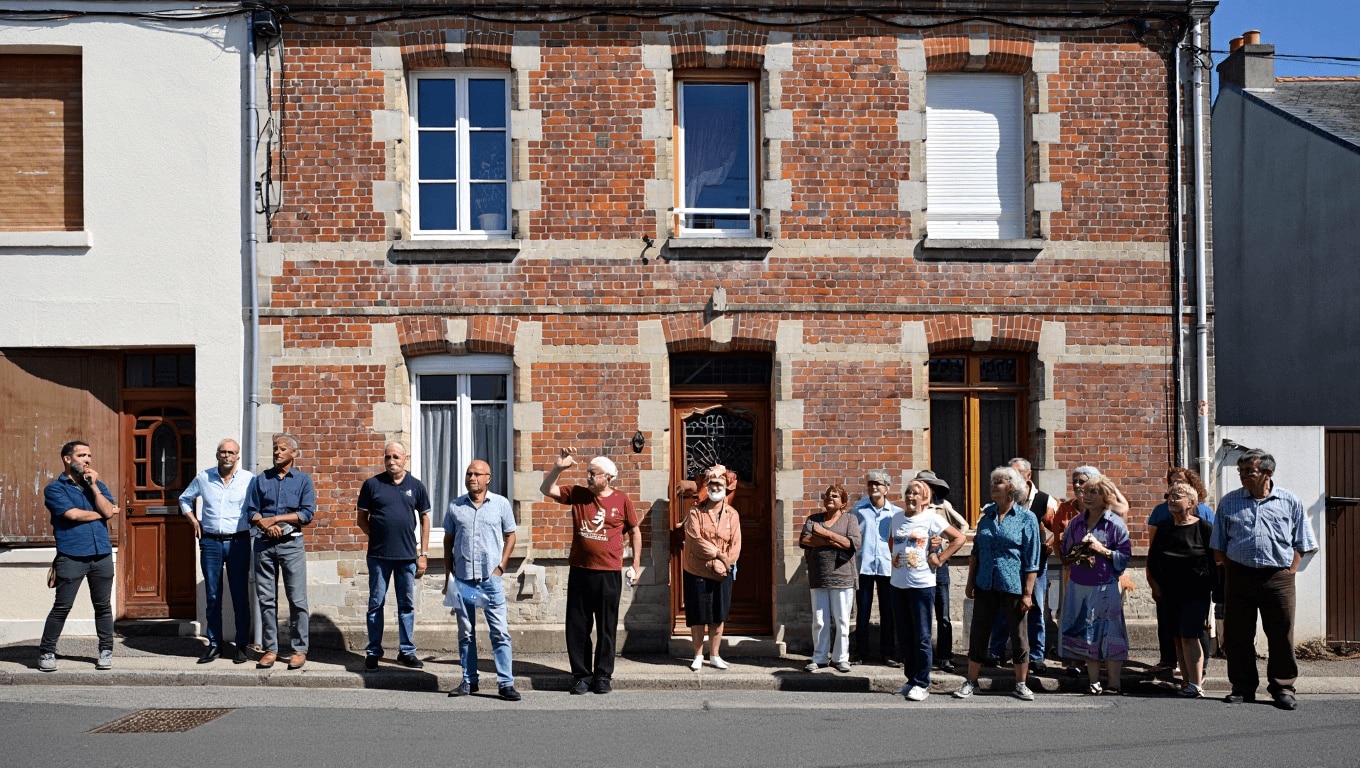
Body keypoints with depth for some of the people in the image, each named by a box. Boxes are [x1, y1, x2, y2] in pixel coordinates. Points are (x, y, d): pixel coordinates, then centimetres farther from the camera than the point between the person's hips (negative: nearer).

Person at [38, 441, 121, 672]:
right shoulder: (55, 489, 2)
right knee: (62, 607, 0)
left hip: (102, 555, 4)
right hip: (71, 556, -4)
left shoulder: (98, 485, 15)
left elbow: (108, 510, -1)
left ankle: (106, 651, 16)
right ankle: (46, 653, 12)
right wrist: (101, 514, 0)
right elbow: (73, 514, -12)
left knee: (103, 606, 8)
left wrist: (93, 485, -5)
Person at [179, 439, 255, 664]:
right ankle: (215, 644, 17)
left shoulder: (249, 479, -3)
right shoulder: (203, 478, 5)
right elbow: (184, 499, 20)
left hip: (238, 542, -2)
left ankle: (241, 646, 10)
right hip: (210, 542, 2)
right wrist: (194, 522, 9)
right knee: (212, 596, 7)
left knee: (240, 596, 2)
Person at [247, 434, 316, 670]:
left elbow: (307, 513, -4)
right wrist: (265, 524, -12)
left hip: (292, 543, -2)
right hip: (264, 544, 3)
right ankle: (270, 648, 12)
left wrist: (275, 519, -10)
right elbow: (251, 511, 7)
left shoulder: (303, 480, 6)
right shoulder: (260, 480, 13)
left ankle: (299, 649, 3)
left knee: (297, 599, -3)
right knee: (266, 599, 4)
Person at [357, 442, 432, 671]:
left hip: (408, 556, 1)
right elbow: (361, 519, 7)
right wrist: (378, 536, -5)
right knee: (376, 604, 6)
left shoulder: (416, 486, 5)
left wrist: (423, 554, 4)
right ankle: (373, 652, 16)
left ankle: (407, 651, 18)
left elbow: (424, 520, 8)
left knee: (407, 605, 9)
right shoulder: (372, 484, 1)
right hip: (379, 556, -1)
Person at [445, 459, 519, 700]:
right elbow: (448, 541, 12)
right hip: (462, 579, 2)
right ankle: (469, 681, 21)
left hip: (491, 579, -2)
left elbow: (510, 537, 6)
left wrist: (501, 567, -3)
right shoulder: (455, 506, 6)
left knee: (500, 632, -3)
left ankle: (505, 683, 2)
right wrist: (447, 575, 8)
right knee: (465, 633, 11)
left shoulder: (501, 504, 1)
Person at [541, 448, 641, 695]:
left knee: (606, 628, 7)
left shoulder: (622, 500, -2)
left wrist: (636, 566, 7)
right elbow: (546, 490, 0)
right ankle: (582, 675, 19)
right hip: (579, 572, 2)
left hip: (609, 574, -2)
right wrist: (558, 468, -16)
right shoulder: (577, 494, 3)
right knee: (577, 627, 7)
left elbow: (635, 531, 8)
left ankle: (603, 676, 19)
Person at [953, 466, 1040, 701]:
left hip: (1013, 587, -4)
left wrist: (1027, 593, -10)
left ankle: (1021, 685, 21)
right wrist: (970, 582, 10)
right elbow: (976, 551, 13)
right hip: (985, 585, 4)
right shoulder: (987, 513, 7)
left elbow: (1032, 560, -6)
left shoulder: (1027, 518, -5)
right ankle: (971, 682, 19)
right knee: (979, 633, 8)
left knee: (1018, 635, 7)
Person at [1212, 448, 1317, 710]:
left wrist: (1289, 572, -2)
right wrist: (1232, 571, 1)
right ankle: (1243, 687, 17)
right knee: (1237, 636, 5)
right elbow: (1218, 546, 10)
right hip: (1239, 578, 1)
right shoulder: (1229, 502, 6)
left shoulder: (1290, 502, 4)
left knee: (1281, 635, 4)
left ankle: (1283, 688, 18)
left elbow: (1301, 543, 7)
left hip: (1278, 578, -1)